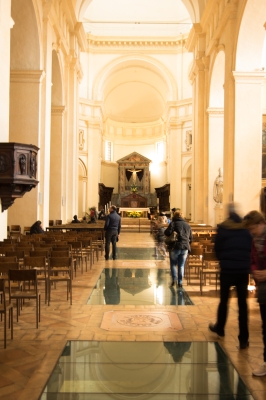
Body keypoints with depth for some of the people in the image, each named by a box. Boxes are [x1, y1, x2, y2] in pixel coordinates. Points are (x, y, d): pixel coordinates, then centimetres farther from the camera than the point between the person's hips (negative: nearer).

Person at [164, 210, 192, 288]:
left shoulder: (173, 223, -3)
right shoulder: (187, 225, 14)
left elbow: (167, 232, -16)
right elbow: (191, 238, 16)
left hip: (175, 247, -4)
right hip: (185, 247, 4)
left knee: (173, 264, 11)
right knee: (181, 266, 10)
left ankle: (174, 278, -4)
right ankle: (180, 282, 8)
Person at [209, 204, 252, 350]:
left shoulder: (223, 229, -2)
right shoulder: (247, 230, 5)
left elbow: (217, 248, 1)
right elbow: (251, 249, 8)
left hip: (227, 270, -1)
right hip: (243, 271, 2)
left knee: (224, 301, 15)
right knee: (242, 304, 5)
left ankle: (219, 328, 33)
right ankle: (243, 339, 5)